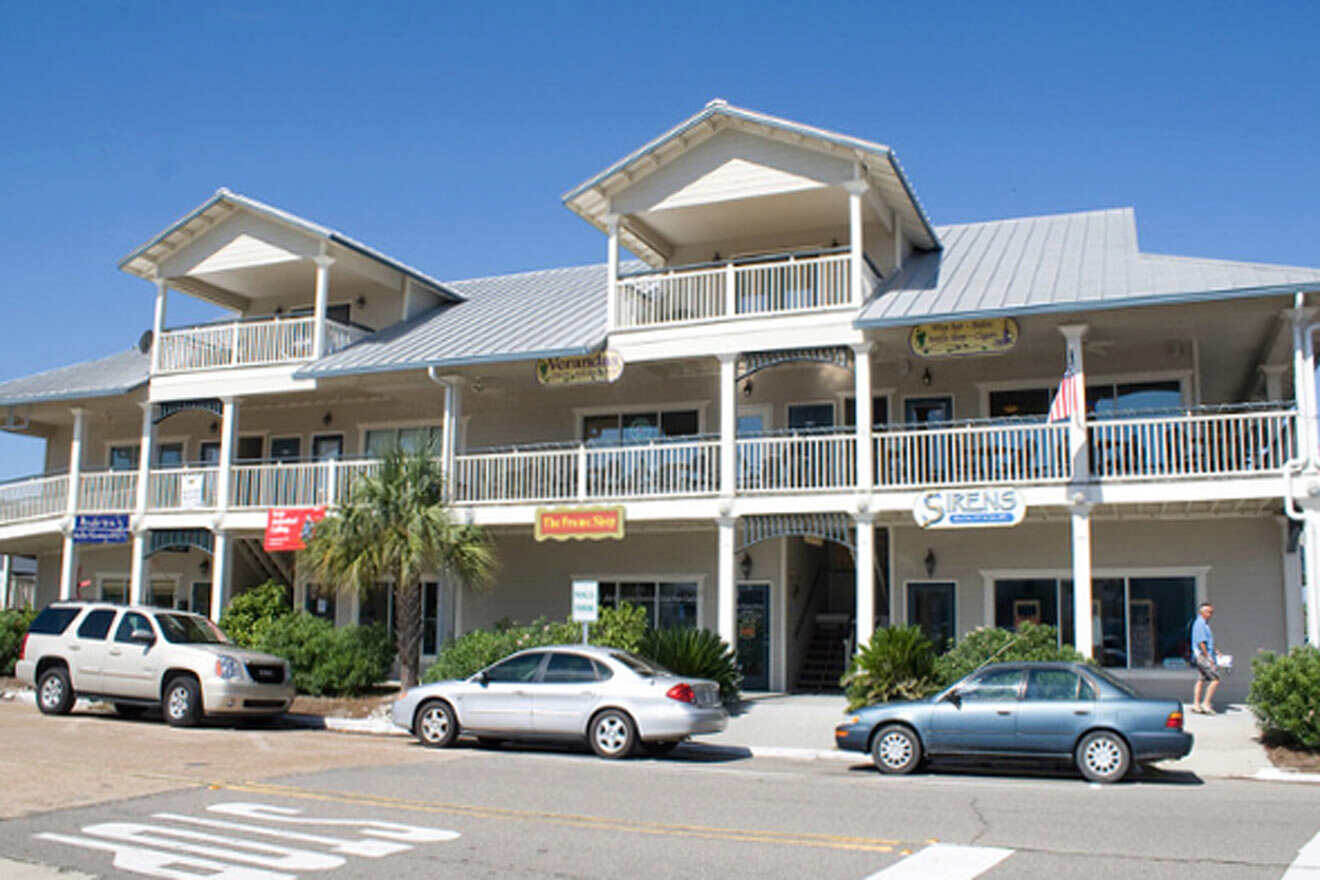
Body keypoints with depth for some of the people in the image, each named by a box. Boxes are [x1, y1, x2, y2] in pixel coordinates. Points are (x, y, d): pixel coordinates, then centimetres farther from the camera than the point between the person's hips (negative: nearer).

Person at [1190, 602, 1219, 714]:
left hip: (1205, 655, 10)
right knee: (1215, 679, -10)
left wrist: (1215, 652, 18)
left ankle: (1196, 704, 10)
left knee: (1201, 680, 9)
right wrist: (1209, 657, -19)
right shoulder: (1200, 623, -14)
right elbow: (1201, 642, -19)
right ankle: (1206, 703, -8)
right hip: (1203, 655, -10)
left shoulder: (1205, 624, 18)